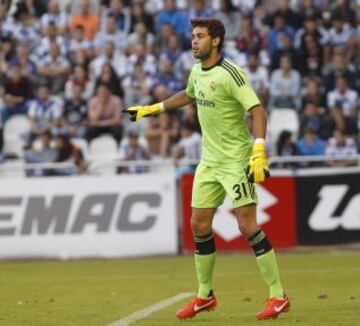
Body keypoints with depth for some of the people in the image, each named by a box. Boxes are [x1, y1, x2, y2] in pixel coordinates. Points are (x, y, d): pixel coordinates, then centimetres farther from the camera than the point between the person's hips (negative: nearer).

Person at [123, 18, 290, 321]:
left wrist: (259, 152, -32)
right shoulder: (197, 71, 8)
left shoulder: (230, 74, -17)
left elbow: (258, 110, -22)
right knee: (199, 224, 7)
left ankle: (278, 296, -5)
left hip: (236, 160, -8)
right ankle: (205, 296, 21)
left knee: (248, 225, -12)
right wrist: (152, 109, 33)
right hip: (209, 160, 8)